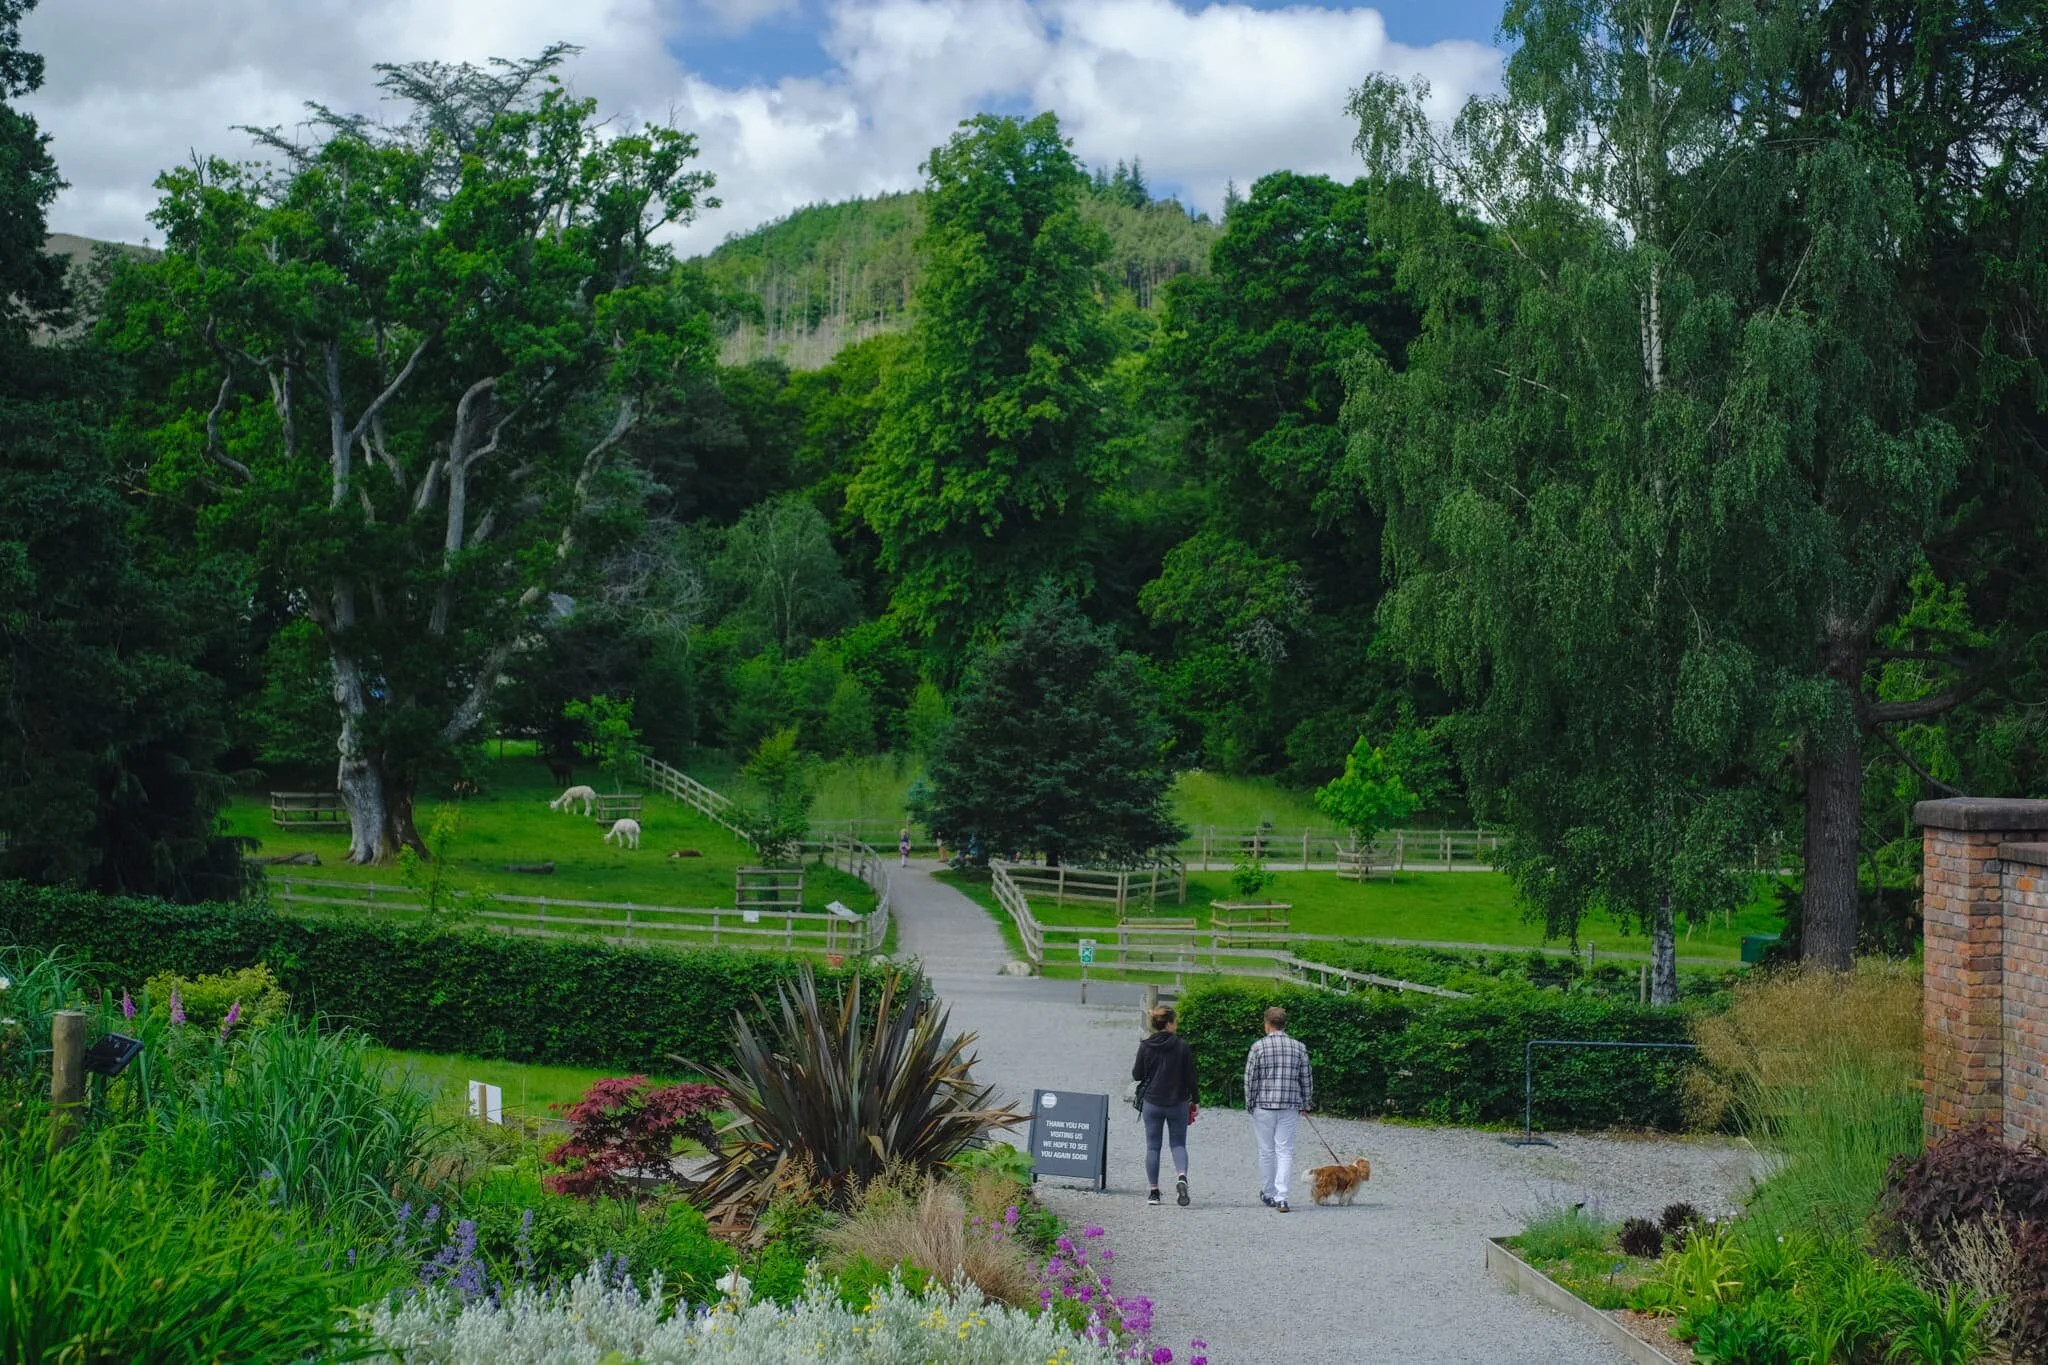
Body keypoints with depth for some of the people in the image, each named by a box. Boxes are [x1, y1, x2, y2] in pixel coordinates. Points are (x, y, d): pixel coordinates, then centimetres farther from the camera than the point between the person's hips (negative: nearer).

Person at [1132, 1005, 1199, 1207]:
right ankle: (1181, 1177, -17)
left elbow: (1137, 1075, -1)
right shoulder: (1182, 1046, -8)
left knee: (1152, 1146, 9)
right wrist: (1194, 1101, 6)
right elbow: (1190, 1076, -5)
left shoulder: (1146, 1047, -6)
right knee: (1178, 1143, 10)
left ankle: (1154, 1192, 8)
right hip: (1178, 1102, -1)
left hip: (1152, 1103, 1)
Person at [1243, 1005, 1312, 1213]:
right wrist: (1305, 1105, 17)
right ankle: (1281, 1197, -11)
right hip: (1290, 1107, 1)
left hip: (1263, 1106, -1)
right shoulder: (1298, 1048, 3)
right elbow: (1307, 1079, 6)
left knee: (1267, 1151, 11)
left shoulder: (1258, 1047, -5)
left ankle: (1268, 1194, 23)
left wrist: (1250, 1104, 8)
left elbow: (1250, 1079, -3)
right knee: (1285, 1152, 1)